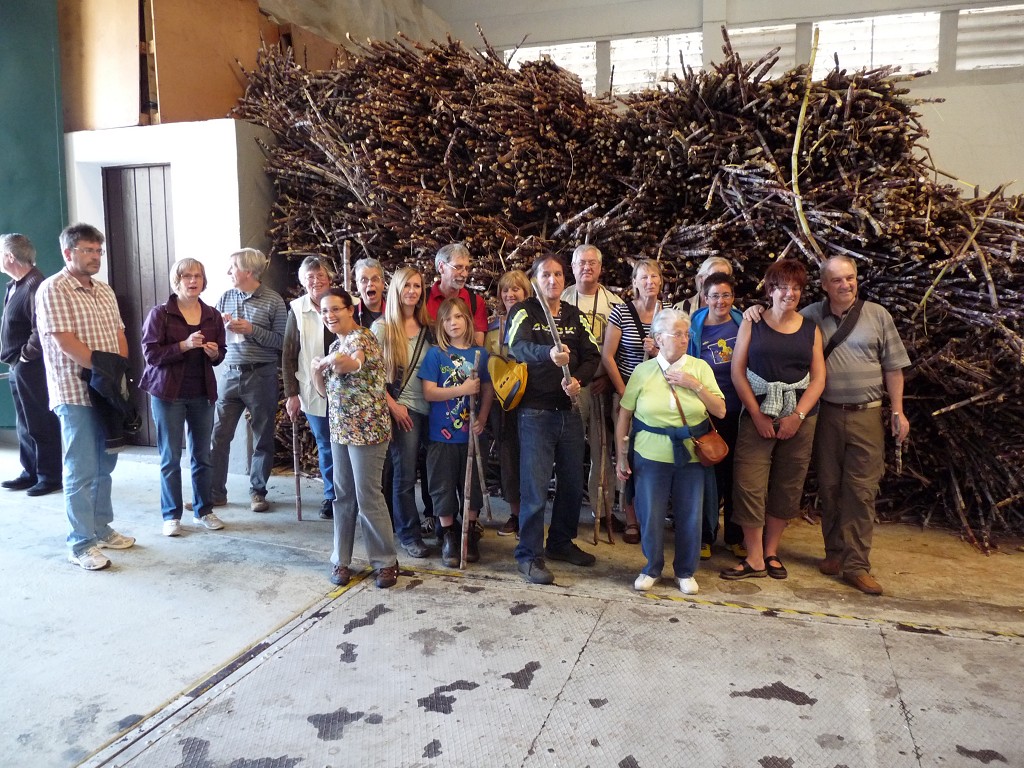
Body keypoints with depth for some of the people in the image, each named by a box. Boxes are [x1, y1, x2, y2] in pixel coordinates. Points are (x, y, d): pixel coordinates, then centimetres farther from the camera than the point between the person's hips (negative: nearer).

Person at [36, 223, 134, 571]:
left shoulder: (105, 291, 14)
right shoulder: (53, 289, -9)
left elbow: (119, 333, 13)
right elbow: (64, 341, -17)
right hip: (76, 393, -7)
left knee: (104, 466, 14)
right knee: (81, 471, -3)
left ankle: (101, 529, 25)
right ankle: (82, 544, 5)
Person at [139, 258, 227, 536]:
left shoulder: (213, 315, 7)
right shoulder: (159, 313, -5)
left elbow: (220, 354, 14)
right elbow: (151, 353, -12)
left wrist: (214, 353, -9)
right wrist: (184, 345, -23)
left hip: (203, 393, 4)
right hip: (168, 393, -3)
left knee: (203, 455, 9)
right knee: (171, 457, 3)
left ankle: (203, 511, 21)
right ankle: (171, 515, 14)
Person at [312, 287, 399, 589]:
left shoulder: (361, 337, -13)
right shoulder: (335, 345, 14)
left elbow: (353, 362, -37)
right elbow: (325, 389, 16)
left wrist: (327, 361, -20)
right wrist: (316, 369, -2)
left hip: (367, 428, -8)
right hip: (340, 428, 8)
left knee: (368, 496, -2)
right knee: (343, 496, 11)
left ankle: (386, 561, 11)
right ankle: (341, 560, 21)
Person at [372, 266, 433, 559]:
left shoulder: (426, 327, 10)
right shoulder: (382, 327, -3)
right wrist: (392, 405, -10)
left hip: (429, 408, 4)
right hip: (401, 409, -4)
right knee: (405, 474, -1)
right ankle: (409, 533, 13)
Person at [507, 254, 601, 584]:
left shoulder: (575, 316, 12)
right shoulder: (524, 312, -4)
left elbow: (593, 355, 7)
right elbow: (518, 347, -24)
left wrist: (578, 379, -14)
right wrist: (549, 354, -44)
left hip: (569, 411, 5)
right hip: (536, 411, -5)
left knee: (573, 482, 13)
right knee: (535, 487, -4)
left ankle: (561, 543, 31)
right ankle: (529, 556, 9)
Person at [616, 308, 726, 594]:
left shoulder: (700, 367, 0)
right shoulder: (643, 371, -1)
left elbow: (720, 411, -1)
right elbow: (624, 414, 2)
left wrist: (696, 386, -14)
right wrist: (621, 455, 1)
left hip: (691, 455, 1)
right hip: (651, 455, -1)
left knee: (689, 516, 8)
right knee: (650, 515, 5)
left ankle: (685, 572, 28)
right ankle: (651, 569, 27)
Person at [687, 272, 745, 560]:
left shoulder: (743, 323, 2)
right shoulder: (695, 327, -2)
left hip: (739, 410, 2)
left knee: (735, 473, 12)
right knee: (709, 473, 7)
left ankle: (736, 536, 27)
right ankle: (705, 535, 23)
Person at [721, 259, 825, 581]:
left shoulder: (810, 329, 9)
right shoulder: (752, 323, 3)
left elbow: (818, 378, 4)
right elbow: (737, 372, -2)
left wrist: (798, 415, -9)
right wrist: (757, 414, -9)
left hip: (799, 418, 2)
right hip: (758, 416, -2)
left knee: (787, 486, 8)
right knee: (749, 484, -8)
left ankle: (771, 551, 23)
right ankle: (754, 560, 2)